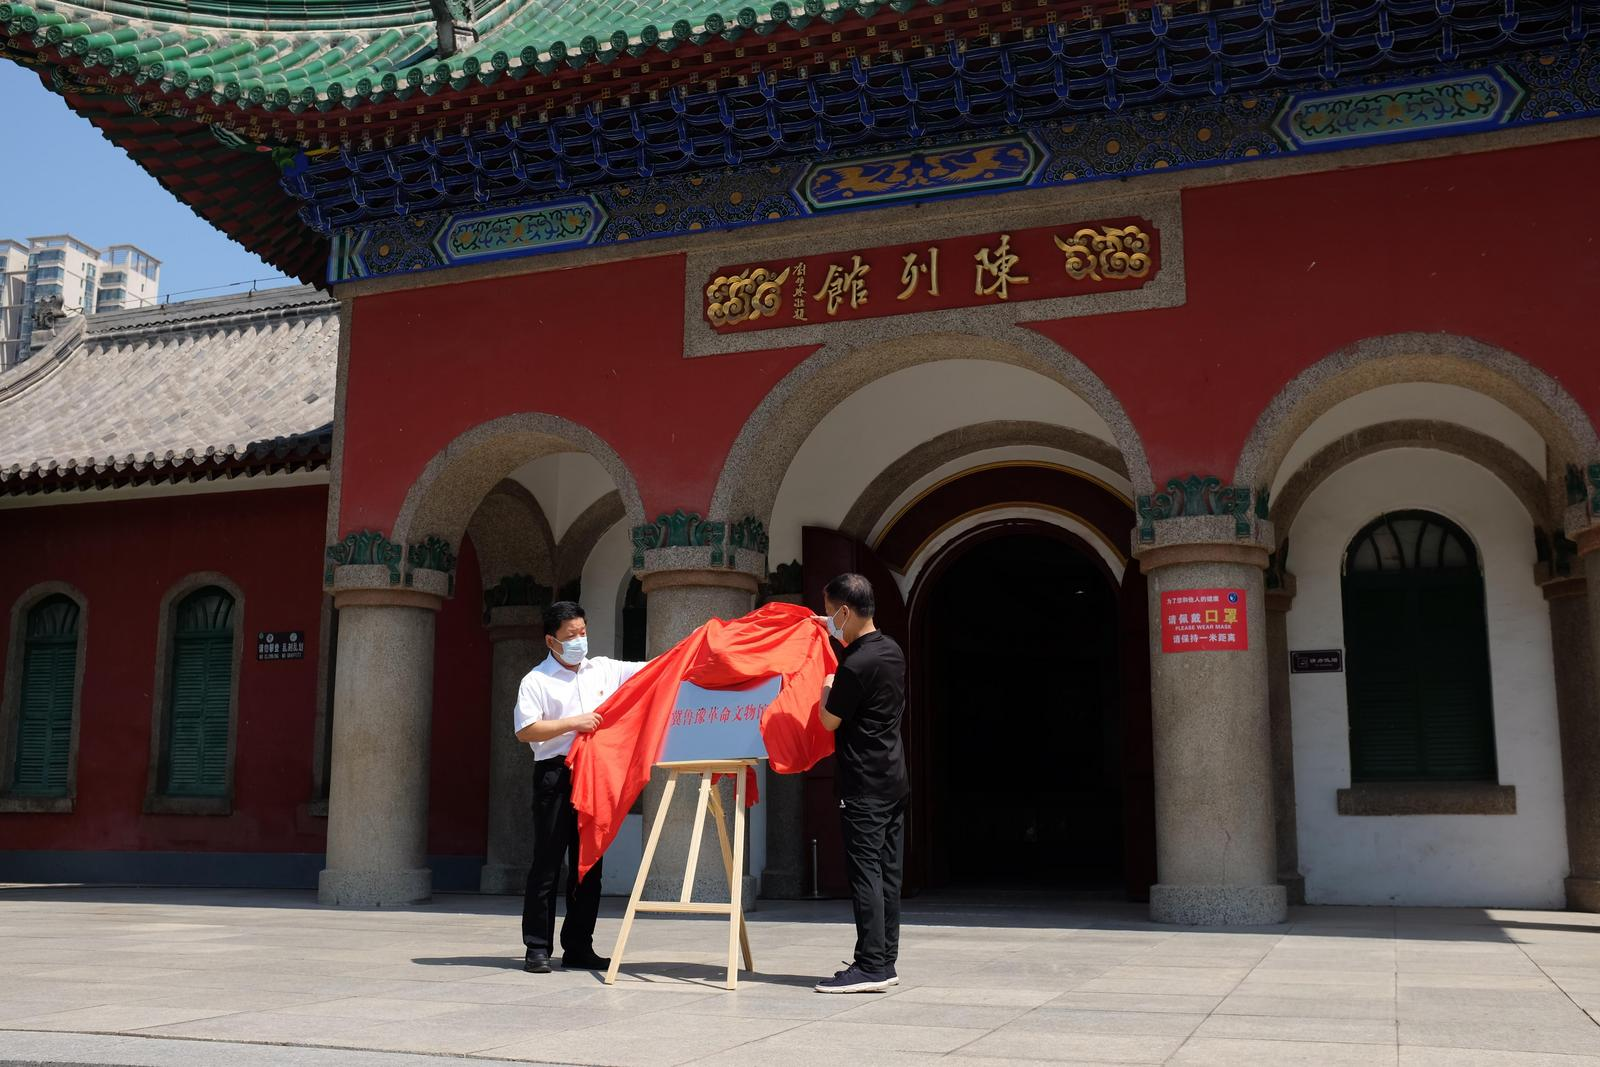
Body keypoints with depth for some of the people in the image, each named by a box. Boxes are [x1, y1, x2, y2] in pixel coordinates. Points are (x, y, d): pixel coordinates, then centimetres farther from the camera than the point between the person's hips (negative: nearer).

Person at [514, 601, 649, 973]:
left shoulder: (604, 669, 14)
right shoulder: (537, 680, 1)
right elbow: (526, 731, -8)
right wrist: (573, 723, -13)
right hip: (555, 777, -5)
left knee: (589, 864, 8)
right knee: (548, 863, -2)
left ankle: (578, 947, 16)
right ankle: (537, 947, 5)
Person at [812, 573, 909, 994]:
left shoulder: (855, 665, -19)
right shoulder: (892, 649, 8)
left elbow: (830, 720, -8)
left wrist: (827, 688, 10)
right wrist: (834, 631, 32)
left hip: (865, 784, -9)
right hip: (894, 778, 9)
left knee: (865, 870, -7)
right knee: (888, 872, 10)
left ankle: (871, 965, -7)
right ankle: (885, 962, 15)